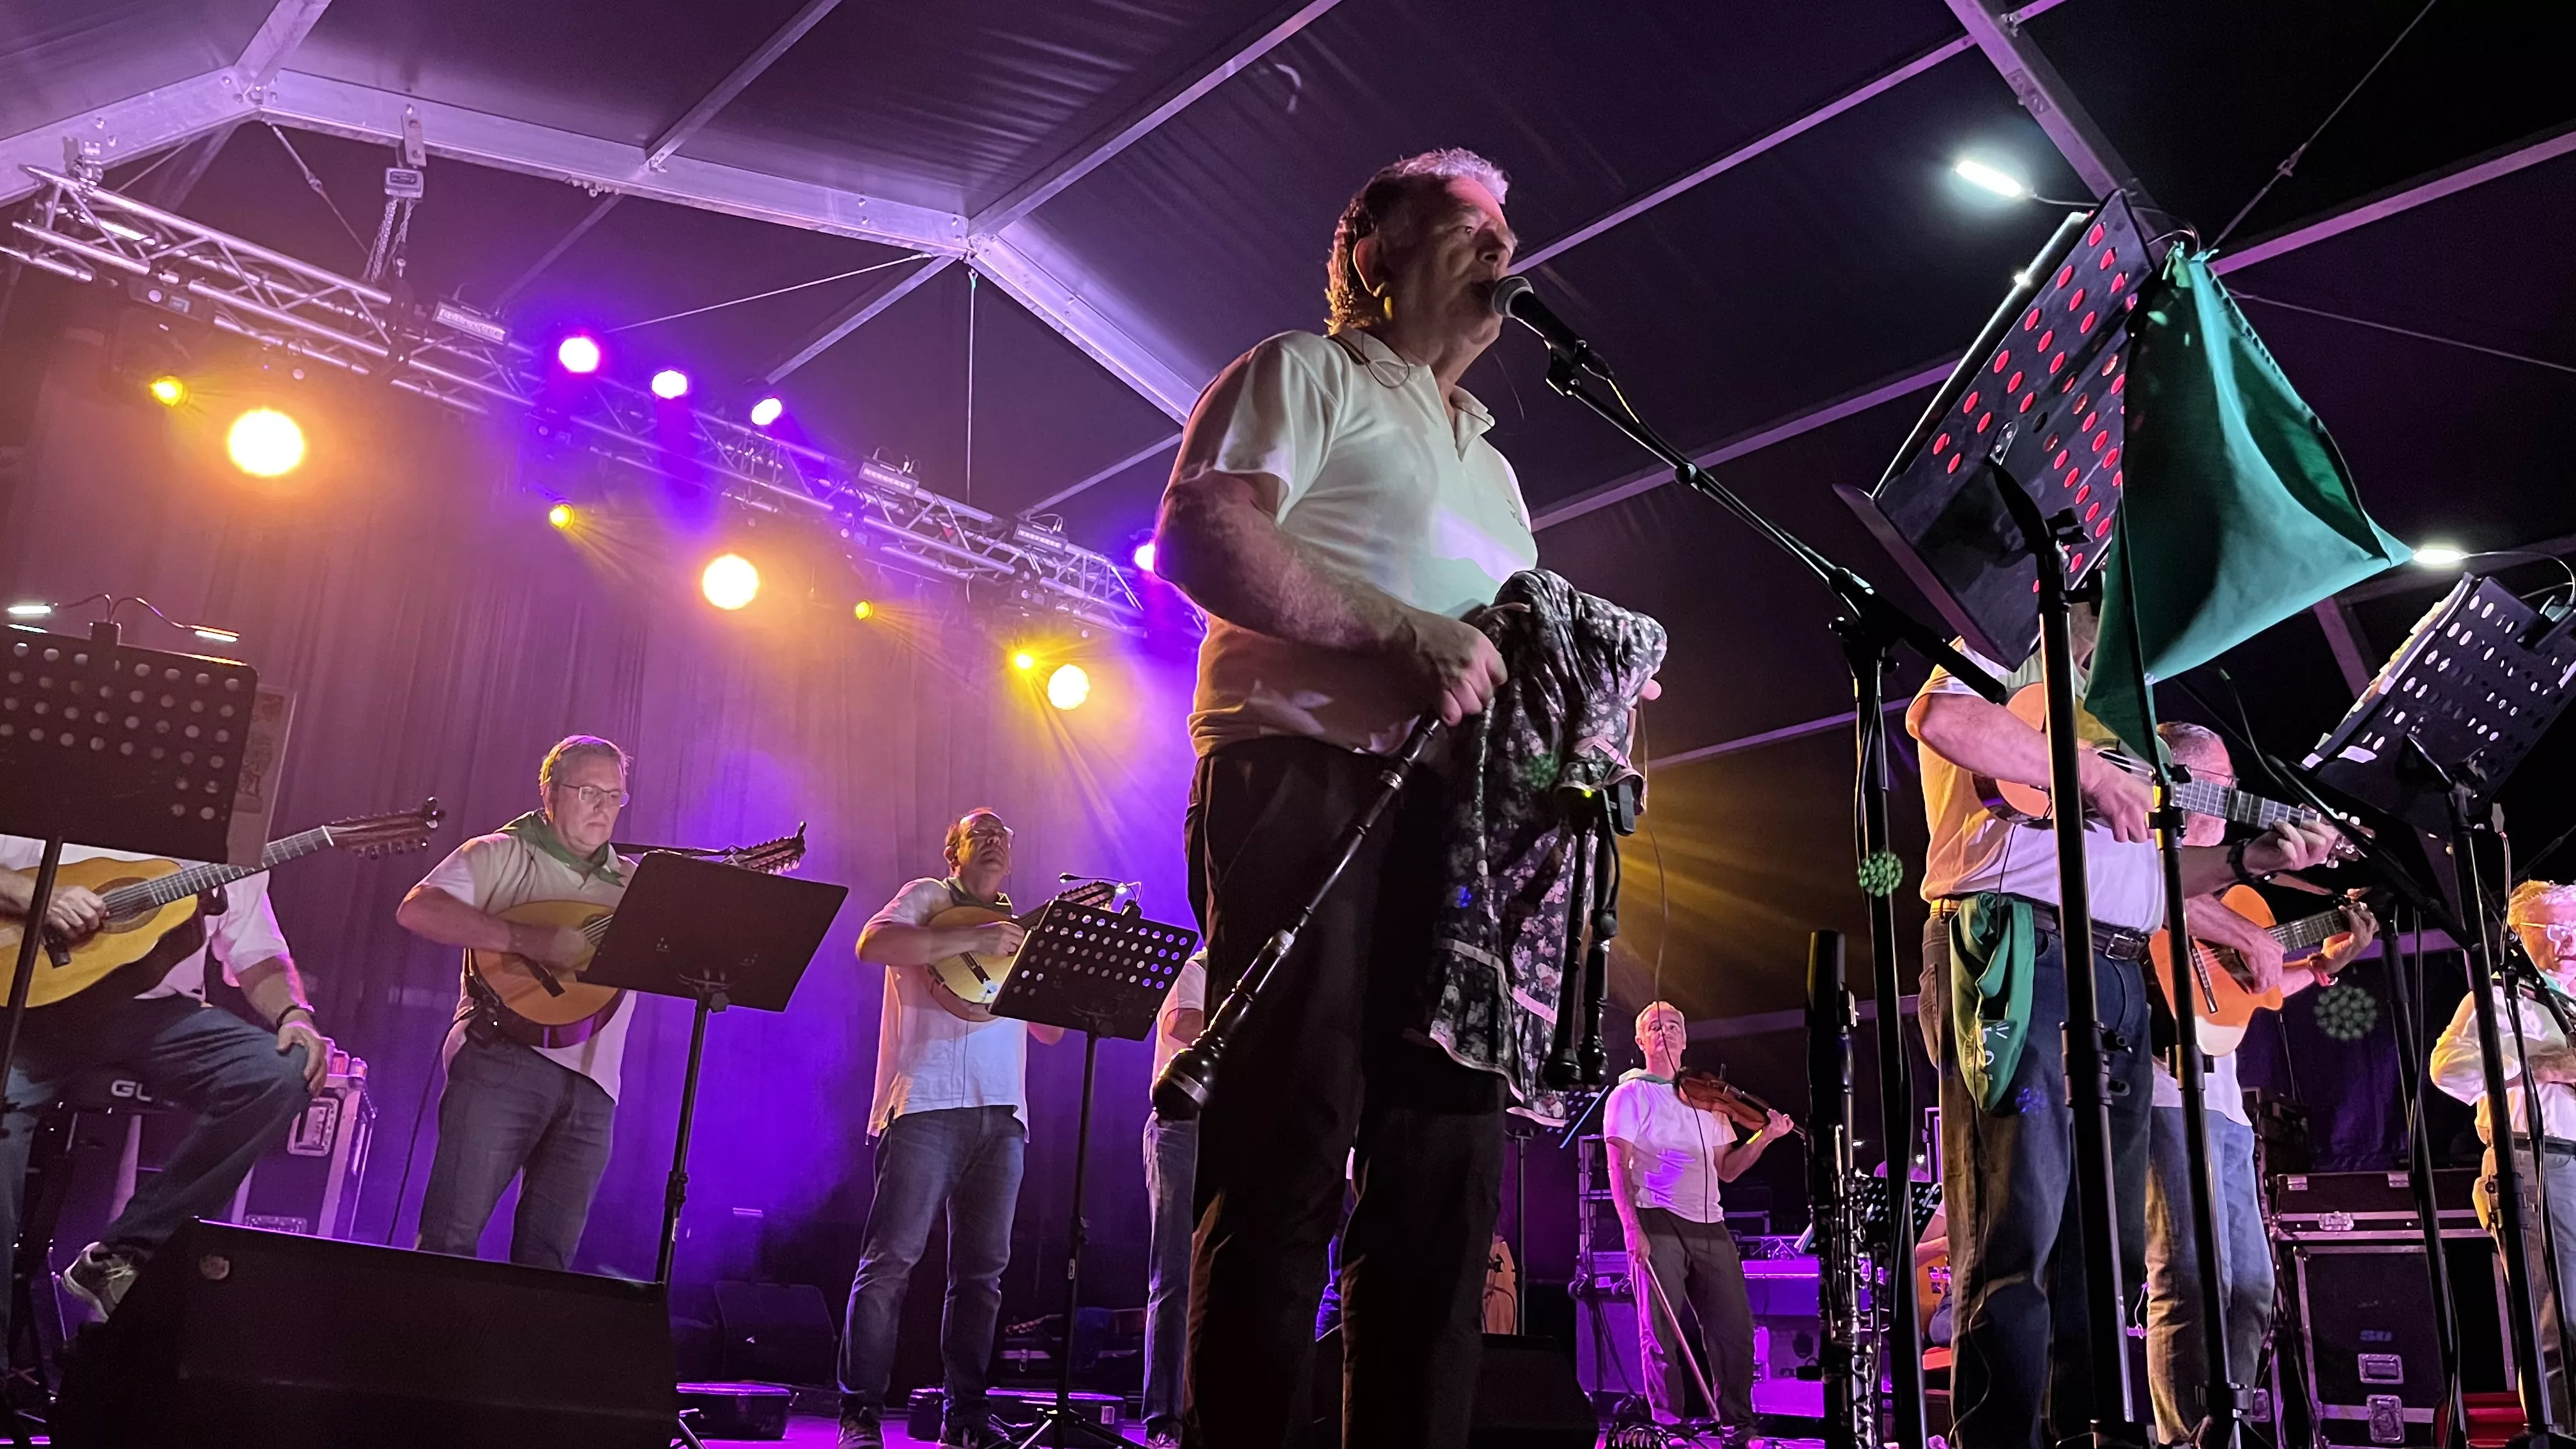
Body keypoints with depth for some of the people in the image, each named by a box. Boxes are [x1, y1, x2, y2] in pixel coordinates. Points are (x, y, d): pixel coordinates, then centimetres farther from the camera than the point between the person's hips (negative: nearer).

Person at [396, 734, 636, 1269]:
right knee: (452, 1235, -9)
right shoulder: (503, 854, 5)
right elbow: (417, 909, -10)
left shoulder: (635, 885, 19)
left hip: (591, 1084, 5)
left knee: (549, 1255, 5)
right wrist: (526, 938, -19)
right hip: (503, 1059, -4)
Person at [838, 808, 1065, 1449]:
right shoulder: (926, 899, 9)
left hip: (1002, 1112, 6)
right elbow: (872, 944, -13)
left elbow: (1051, 1029, 20)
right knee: (892, 1257, -7)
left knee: (983, 1268, 5)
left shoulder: (1015, 926, 24)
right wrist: (974, 937, -16)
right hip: (928, 1105, -5)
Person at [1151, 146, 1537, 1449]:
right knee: (1291, 1158, -12)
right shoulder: (1304, 373, 7)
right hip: (1313, 790, -8)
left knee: (1442, 1179, 3)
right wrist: (1398, 635, -17)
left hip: (1458, 815, 8)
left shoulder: (1487, 463, 31)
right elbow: (1194, 534, -10)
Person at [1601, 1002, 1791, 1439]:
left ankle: (1738, 1427, 14)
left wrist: (1765, 1138, 4)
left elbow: (1726, 1169, 19)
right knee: (1662, 1332, -6)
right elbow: (1619, 1167, -3)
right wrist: (1631, 1226, -15)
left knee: (1735, 1329, 3)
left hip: (1710, 1226, 5)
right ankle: (1669, 1427, 2)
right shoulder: (1630, 1095, 4)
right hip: (1657, 1223, -5)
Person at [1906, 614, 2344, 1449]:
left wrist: (2249, 860, 17)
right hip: (2020, 959, -9)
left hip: (2119, 978, 9)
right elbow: (1940, 718, -20)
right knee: (2020, 1221, -15)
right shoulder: (1993, 672, 7)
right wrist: (2094, 774, -13)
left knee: (2109, 1242, 7)